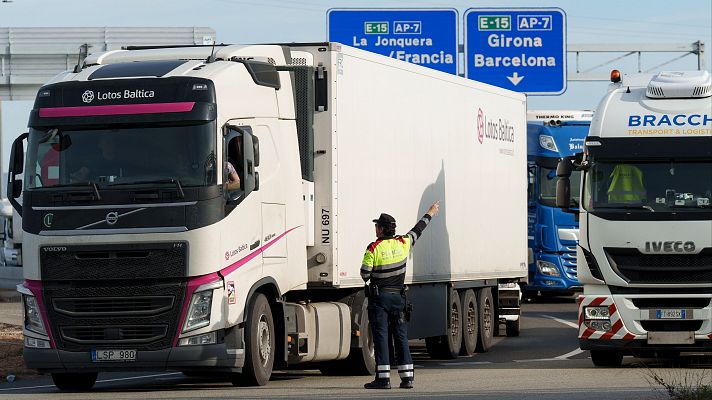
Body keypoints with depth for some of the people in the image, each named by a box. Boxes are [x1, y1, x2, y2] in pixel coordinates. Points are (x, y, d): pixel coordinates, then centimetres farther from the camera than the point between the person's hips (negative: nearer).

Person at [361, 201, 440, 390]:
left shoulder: (373, 248, -12)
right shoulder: (402, 243, 2)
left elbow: (365, 274, -12)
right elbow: (417, 231, 19)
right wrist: (429, 214, 36)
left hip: (379, 296, -5)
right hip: (398, 296, 5)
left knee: (381, 337, -4)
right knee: (401, 337, 8)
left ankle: (383, 378, -9)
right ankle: (407, 377, 6)